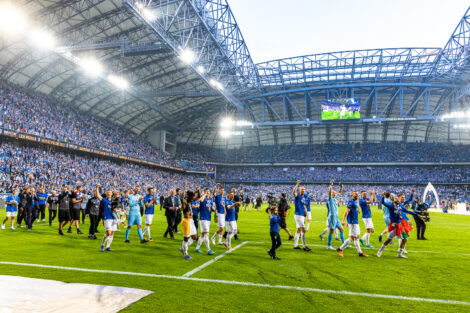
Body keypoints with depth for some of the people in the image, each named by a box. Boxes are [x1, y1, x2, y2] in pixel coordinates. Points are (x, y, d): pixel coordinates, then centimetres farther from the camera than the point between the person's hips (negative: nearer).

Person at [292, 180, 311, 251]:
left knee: (299, 229, 12)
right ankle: (304, 246, -7)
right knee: (303, 229, -12)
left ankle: (295, 245, 19)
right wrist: (297, 184, -34)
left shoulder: (304, 197, 16)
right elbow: (294, 192, -31)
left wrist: (307, 216, 19)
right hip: (298, 215, -9)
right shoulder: (297, 196, -7)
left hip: (302, 215, 9)